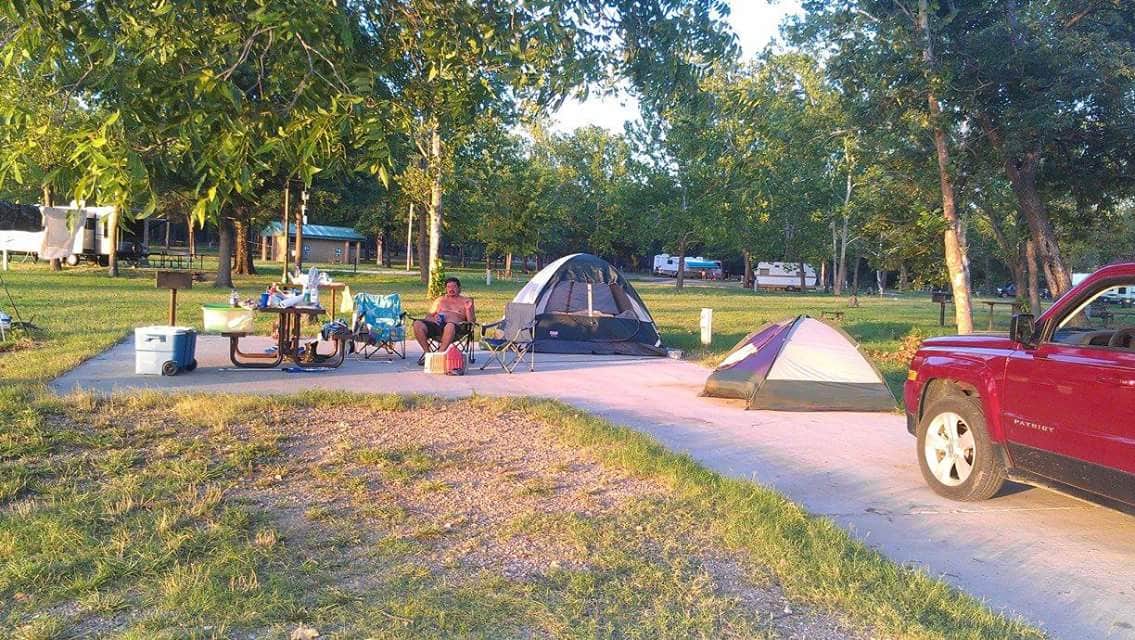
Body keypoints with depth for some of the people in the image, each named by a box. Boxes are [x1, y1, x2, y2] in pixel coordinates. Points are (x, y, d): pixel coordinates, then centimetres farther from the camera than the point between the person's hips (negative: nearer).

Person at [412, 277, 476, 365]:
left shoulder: (465, 301, 19)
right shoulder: (440, 300, 30)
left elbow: (472, 321, 11)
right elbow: (428, 316, 26)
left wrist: (468, 309, -6)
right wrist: (432, 318, 2)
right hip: (435, 325, 4)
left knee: (450, 326, -42)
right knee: (417, 324, -26)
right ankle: (427, 352, -16)